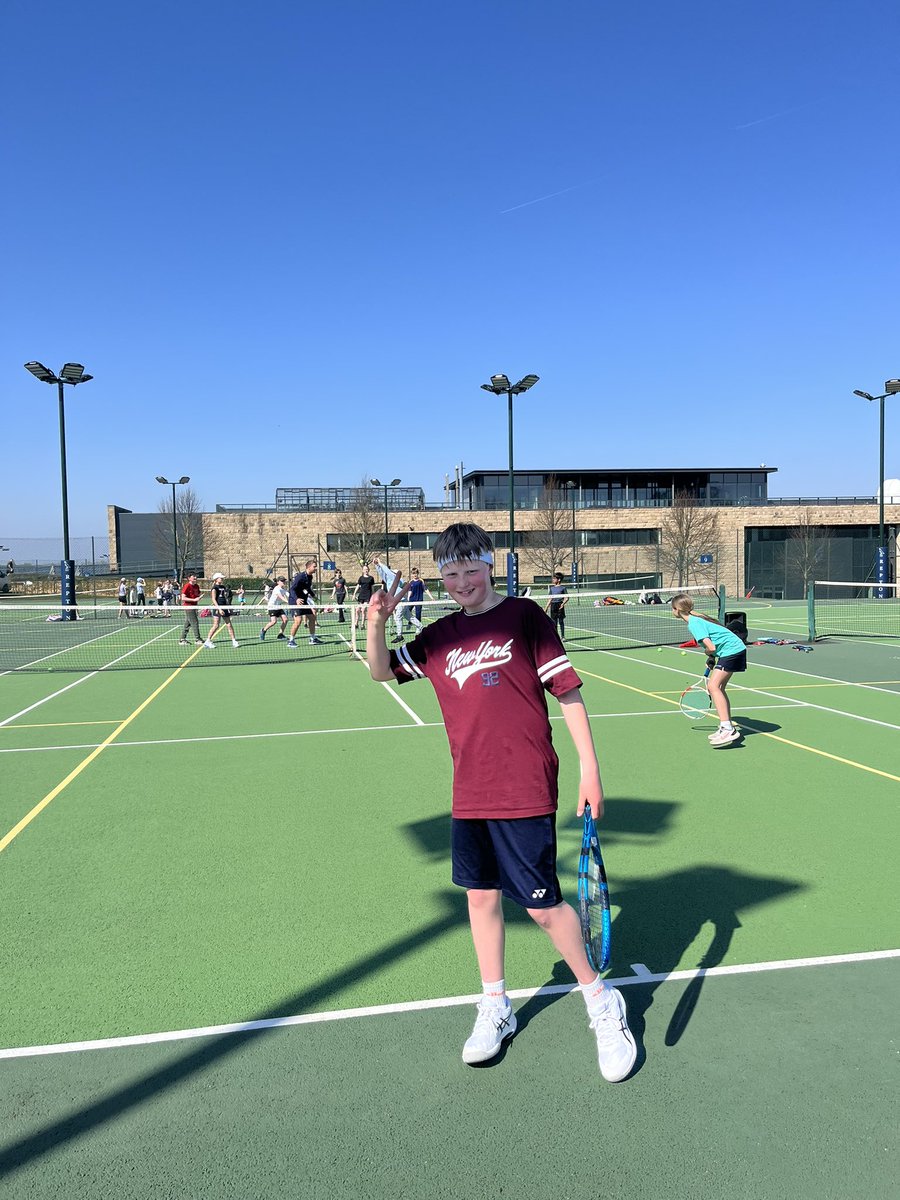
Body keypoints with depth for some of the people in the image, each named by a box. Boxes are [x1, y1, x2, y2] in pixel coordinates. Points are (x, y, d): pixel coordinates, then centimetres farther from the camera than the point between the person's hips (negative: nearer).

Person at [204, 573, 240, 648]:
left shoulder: (223, 587, 13)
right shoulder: (214, 588, -7)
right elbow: (213, 599, -13)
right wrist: (219, 608, -21)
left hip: (224, 608, 7)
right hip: (217, 608, -7)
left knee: (229, 624, 6)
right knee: (216, 625, -8)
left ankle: (234, 641, 10)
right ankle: (207, 641, 0)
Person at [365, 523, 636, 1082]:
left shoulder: (524, 615, -5)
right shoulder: (439, 636, 8)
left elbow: (567, 689, -5)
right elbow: (381, 671, 14)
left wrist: (590, 766, -8)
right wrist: (377, 622, -5)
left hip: (526, 789, -5)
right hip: (470, 793, 5)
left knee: (543, 904, 0)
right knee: (481, 895, 15)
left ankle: (602, 1003, 25)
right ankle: (495, 1008, 36)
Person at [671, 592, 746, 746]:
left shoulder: (694, 624, -16)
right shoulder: (696, 618, 13)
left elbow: (711, 648, -22)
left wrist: (709, 654, 1)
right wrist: (712, 659, 12)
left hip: (732, 651, -10)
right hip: (735, 649, 10)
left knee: (713, 686, -16)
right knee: (719, 687, 13)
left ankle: (727, 729, -22)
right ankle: (728, 727, 18)